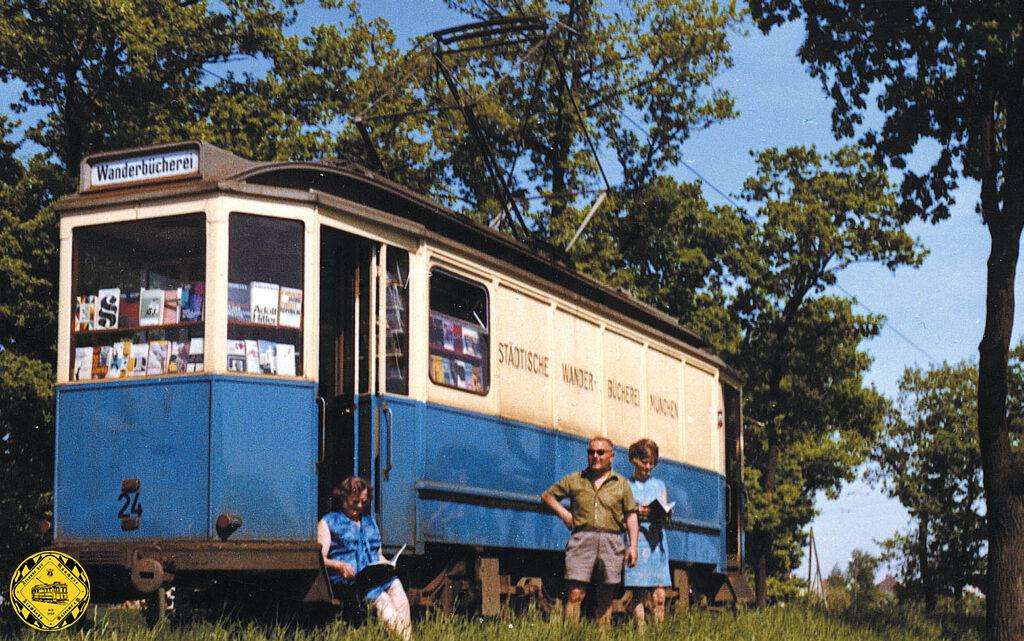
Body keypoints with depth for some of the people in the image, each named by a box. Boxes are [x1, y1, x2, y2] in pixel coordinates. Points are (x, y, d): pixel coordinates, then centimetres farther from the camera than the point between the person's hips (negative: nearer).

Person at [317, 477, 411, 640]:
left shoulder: (370, 522, 32)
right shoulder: (328, 522, 14)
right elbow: (320, 560, 3)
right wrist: (340, 565, -18)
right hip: (347, 578, -4)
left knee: (395, 584, -32)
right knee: (381, 599, -34)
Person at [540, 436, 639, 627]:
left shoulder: (621, 484, 14)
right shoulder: (574, 480, 14)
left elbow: (631, 515, 10)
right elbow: (547, 495, 21)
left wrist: (633, 545, 1)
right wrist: (563, 513, 5)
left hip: (611, 542, 1)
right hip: (582, 539, -1)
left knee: (605, 598, 3)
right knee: (576, 594, -12)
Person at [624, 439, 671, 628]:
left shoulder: (659, 485, 19)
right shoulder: (626, 486, 9)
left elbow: (665, 516, 12)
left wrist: (662, 514, -11)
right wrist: (637, 512, -16)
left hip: (656, 542, 2)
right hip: (636, 541, -2)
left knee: (659, 595, -6)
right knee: (638, 593, -6)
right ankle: (640, 631, -5)